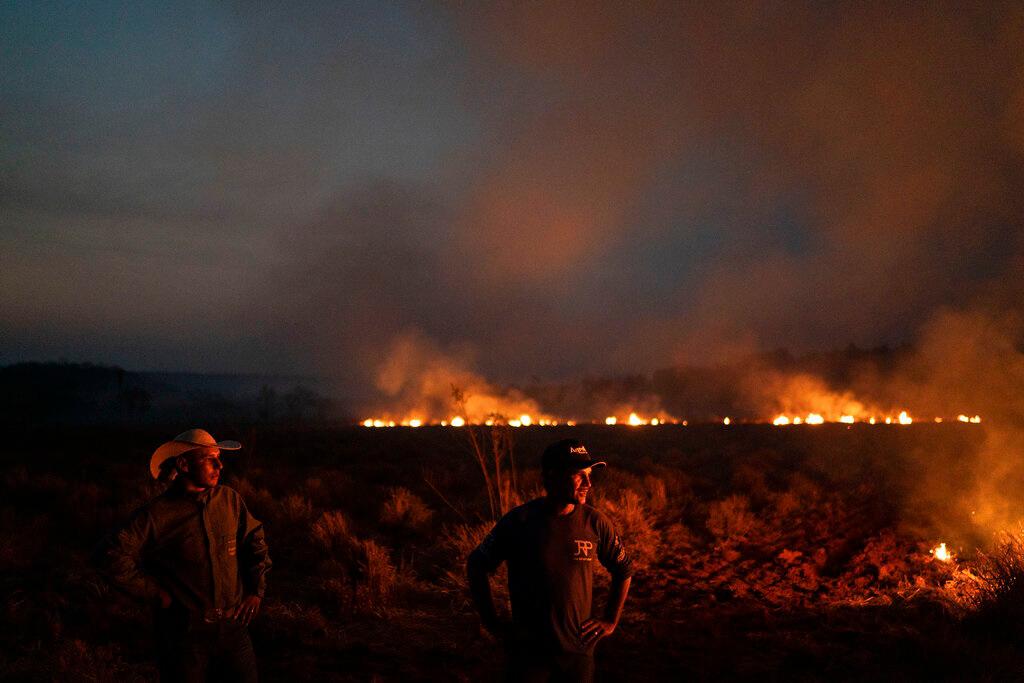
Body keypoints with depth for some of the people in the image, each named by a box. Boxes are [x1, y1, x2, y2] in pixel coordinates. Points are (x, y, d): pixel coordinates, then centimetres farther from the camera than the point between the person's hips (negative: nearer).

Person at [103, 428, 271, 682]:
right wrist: (156, 593, -10)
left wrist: (256, 590, 6)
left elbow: (255, 540, 14)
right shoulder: (157, 513, -12)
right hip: (184, 632, -4)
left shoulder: (229, 499, 1)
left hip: (233, 626, 4)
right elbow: (117, 558, -14)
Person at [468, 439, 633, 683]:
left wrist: (611, 621, 7)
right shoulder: (519, 521, -10)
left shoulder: (595, 523, -4)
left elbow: (624, 570, 11)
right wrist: (493, 625, -1)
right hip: (528, 652, -2)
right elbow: (476, 566, 0)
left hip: (578, 651, 2)